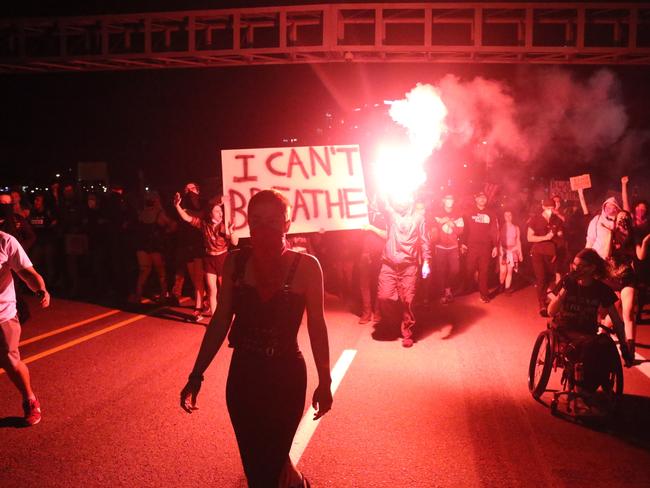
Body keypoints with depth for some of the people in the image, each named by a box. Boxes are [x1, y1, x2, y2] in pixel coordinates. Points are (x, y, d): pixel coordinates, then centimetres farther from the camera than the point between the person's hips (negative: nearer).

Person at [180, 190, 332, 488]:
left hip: (286, 377, -3)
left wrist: (324, 381, 1)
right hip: (243, 376, 3)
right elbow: (220, 321, 1)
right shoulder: (235, 262, -5)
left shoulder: (306, 266, -12)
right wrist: (196, 375, 1)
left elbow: (316, 326, -4)